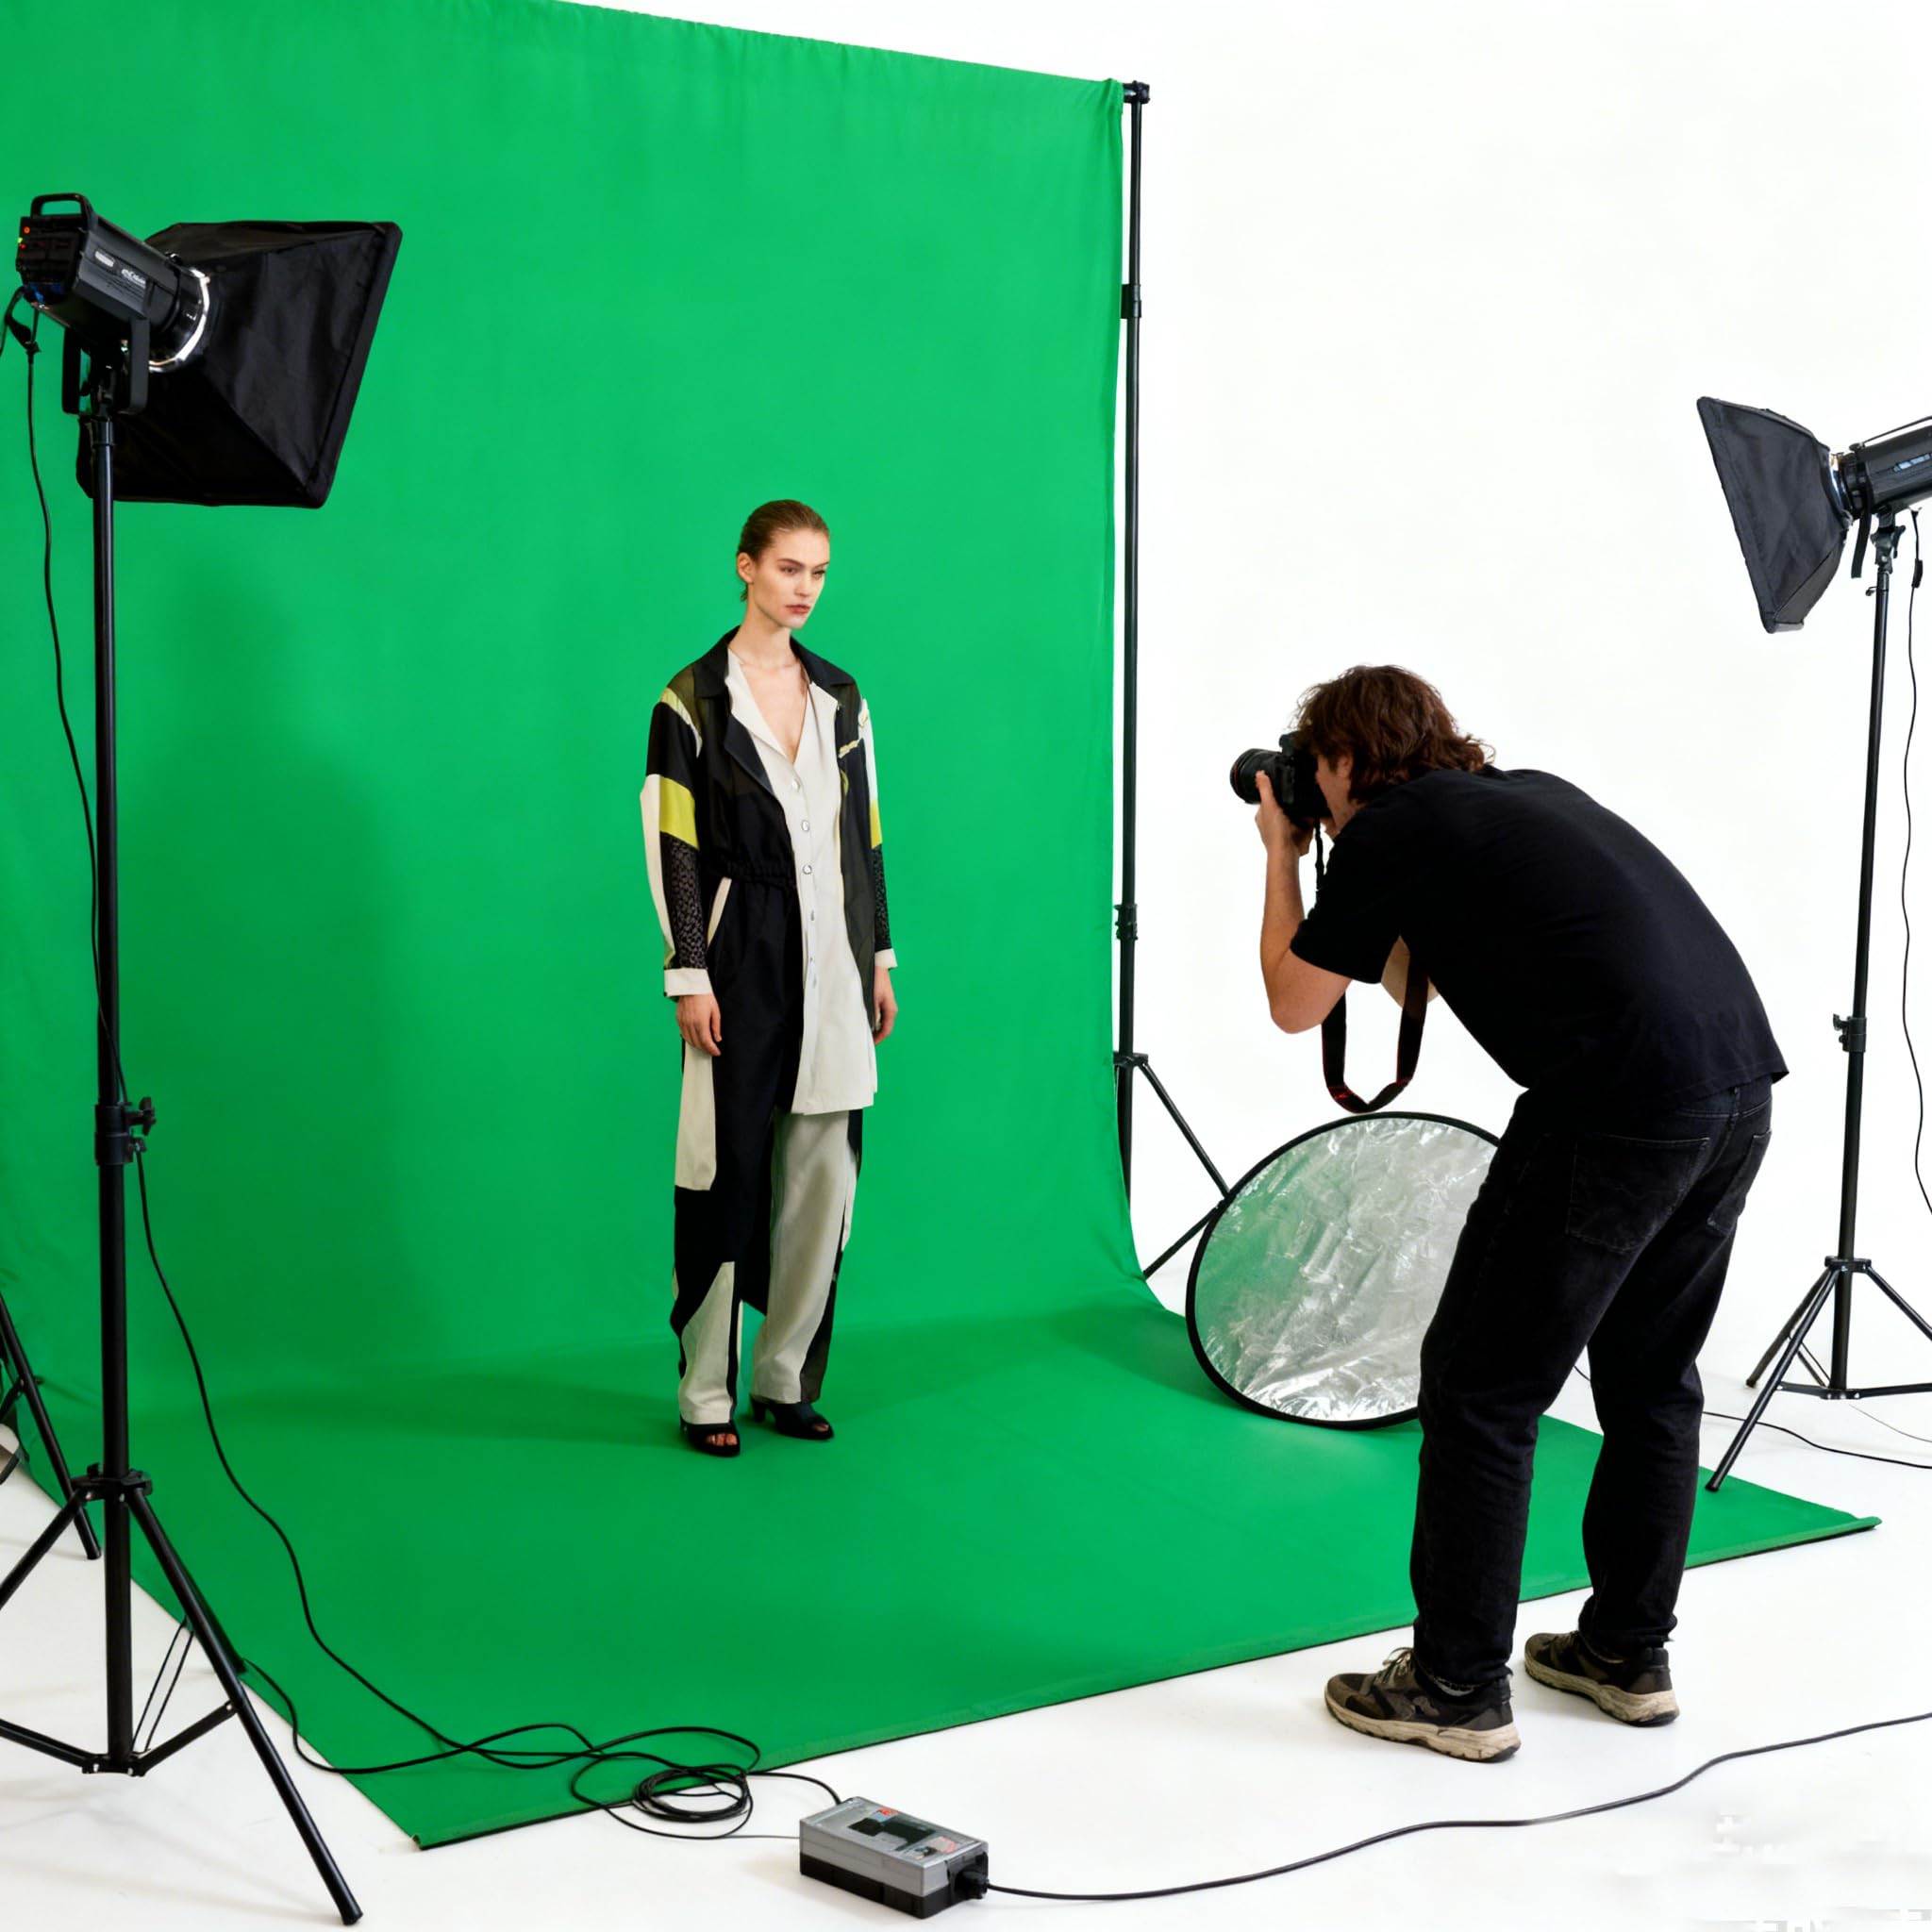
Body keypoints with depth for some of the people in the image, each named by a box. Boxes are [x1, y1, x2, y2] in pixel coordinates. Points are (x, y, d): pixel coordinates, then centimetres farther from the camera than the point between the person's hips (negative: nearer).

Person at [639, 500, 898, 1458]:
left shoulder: (840, 697, 12)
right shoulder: (694, 700, -3)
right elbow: (671, 847, -6)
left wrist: (879, 958, 12)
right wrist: (691, 976, -11)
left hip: (829, 962, 5)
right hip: (741, 964, -5)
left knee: (822, 1174, 5)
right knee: (728, 1170, -3)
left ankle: (787, 1379, 17)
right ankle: (705, 1390, 8)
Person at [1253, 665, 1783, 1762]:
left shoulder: (1390, 830, 2)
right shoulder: (1521, 797, 25)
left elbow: (1297, 1005, 12)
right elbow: (1414, 972, 35)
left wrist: (1284, 858, 23)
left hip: (1622, 1111, -8)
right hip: (1741, 1091, 8)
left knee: (1482, 1389, 4)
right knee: (1652, 1376, 22)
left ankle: (1458, 1689, 11)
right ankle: (1629, 1652, 32)